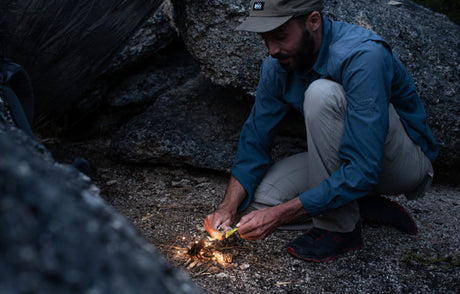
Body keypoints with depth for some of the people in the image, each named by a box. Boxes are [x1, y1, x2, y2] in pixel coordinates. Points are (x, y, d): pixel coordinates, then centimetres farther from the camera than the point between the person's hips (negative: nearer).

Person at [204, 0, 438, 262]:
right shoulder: (278, 66, -9)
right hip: (339, 161, 6)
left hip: (410, 164, -6)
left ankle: (339, 228, -19)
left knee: (323, 93, -31)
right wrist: (227, 209, -16)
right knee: (260, 199, -14)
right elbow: (255, 141, -2)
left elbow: (362, 170, -35)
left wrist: (280, 214, -35)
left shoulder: (363, 56, -31)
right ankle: (362, 205, 2)